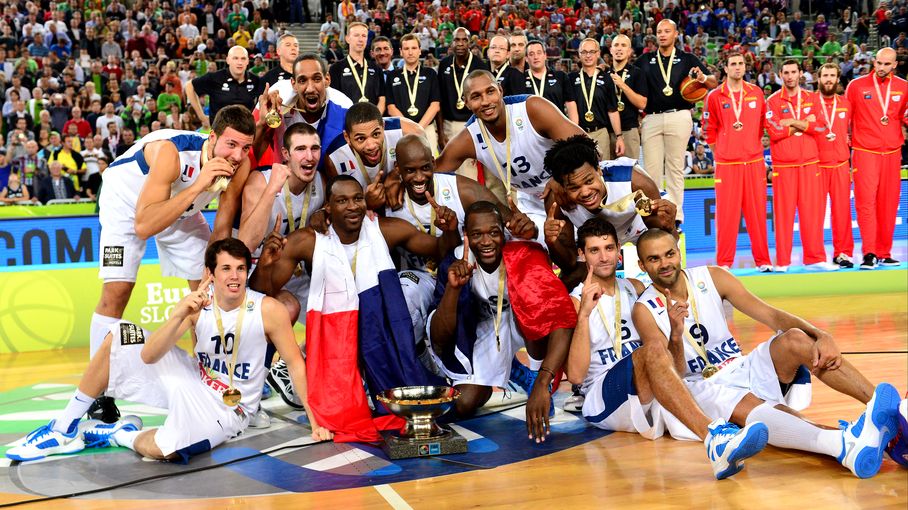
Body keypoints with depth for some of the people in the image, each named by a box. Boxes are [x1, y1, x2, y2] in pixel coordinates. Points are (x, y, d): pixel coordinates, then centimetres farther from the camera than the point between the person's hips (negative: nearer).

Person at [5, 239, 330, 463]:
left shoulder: (268, 310, -20)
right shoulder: (199, 304, -11)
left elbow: (296, 363, -10)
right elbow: (148, 357, -16)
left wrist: (314, 421, -11)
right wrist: (178, 316, -34)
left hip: (226, 408, -4)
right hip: (193, 379, 5)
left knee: (160, 449, -34)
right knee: (116, 337, -9)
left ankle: (119, 435, 3)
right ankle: (66, 429, 3)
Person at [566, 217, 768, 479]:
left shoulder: (636, 289, 18)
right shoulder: (573, 303, 2)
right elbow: (575, 375, -12)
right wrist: (584, 313, -20)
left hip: (651, 398, 6)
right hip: (602, 403, -5)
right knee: (653, 351, -32)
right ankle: (713, 436, -54)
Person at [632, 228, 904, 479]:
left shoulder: (711, 277, 4)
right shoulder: (645, 310, -6)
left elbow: (772, 316, -3)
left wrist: (821, 335, -21)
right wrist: (676, 336, -33)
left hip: (742, 369, 5)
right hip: (703, 388, -5)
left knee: (795, 338, -23)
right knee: (748, 405, -38)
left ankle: (895, 412, -39)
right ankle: (842, 444, -67)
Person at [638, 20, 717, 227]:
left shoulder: (688, 59, 10)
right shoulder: (644, 61, 15)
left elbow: (714, 83, 8)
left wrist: (703, 78, -13)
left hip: (678, 116, -2)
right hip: (651, 119, 2)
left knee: (675, 167, 0)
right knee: (651, 169, -1)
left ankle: (676, 215, 3)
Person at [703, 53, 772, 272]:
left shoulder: (756, 93, 9)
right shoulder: (715, 96, 2)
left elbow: (762, 124, 17)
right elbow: (709, 130, 6)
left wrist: (757, 149, 13)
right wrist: (719, 154, 3)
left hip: (754, 161, 2)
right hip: (726, 163, -2)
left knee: (757, 211, 3)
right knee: (726, 213, -2)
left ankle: (762, 260, 10)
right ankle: (724, 262, 4)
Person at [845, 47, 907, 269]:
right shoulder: (857, 85, 0)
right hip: (865, 152, -3)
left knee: (888, 204, 5)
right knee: (866, 201, -11)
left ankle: (884, 253, 12)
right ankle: (869, 253, -11)